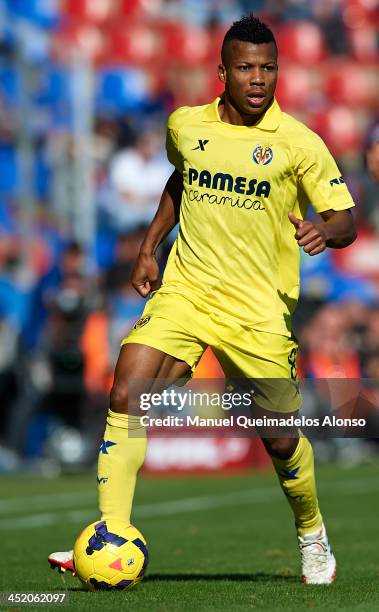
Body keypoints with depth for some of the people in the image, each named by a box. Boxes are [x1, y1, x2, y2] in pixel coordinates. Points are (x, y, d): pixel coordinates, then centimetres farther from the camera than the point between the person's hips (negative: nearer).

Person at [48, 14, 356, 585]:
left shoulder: (298, 143, -7)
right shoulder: (185, 126, 4)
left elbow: (344, 218, -6)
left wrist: (324, 231, -29)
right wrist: (150, 246, 20)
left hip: (259, 310, -2)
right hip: (184, 293, 3)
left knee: (279, 439, 2)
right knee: (126, 397, -17)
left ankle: (312, 532, 33)